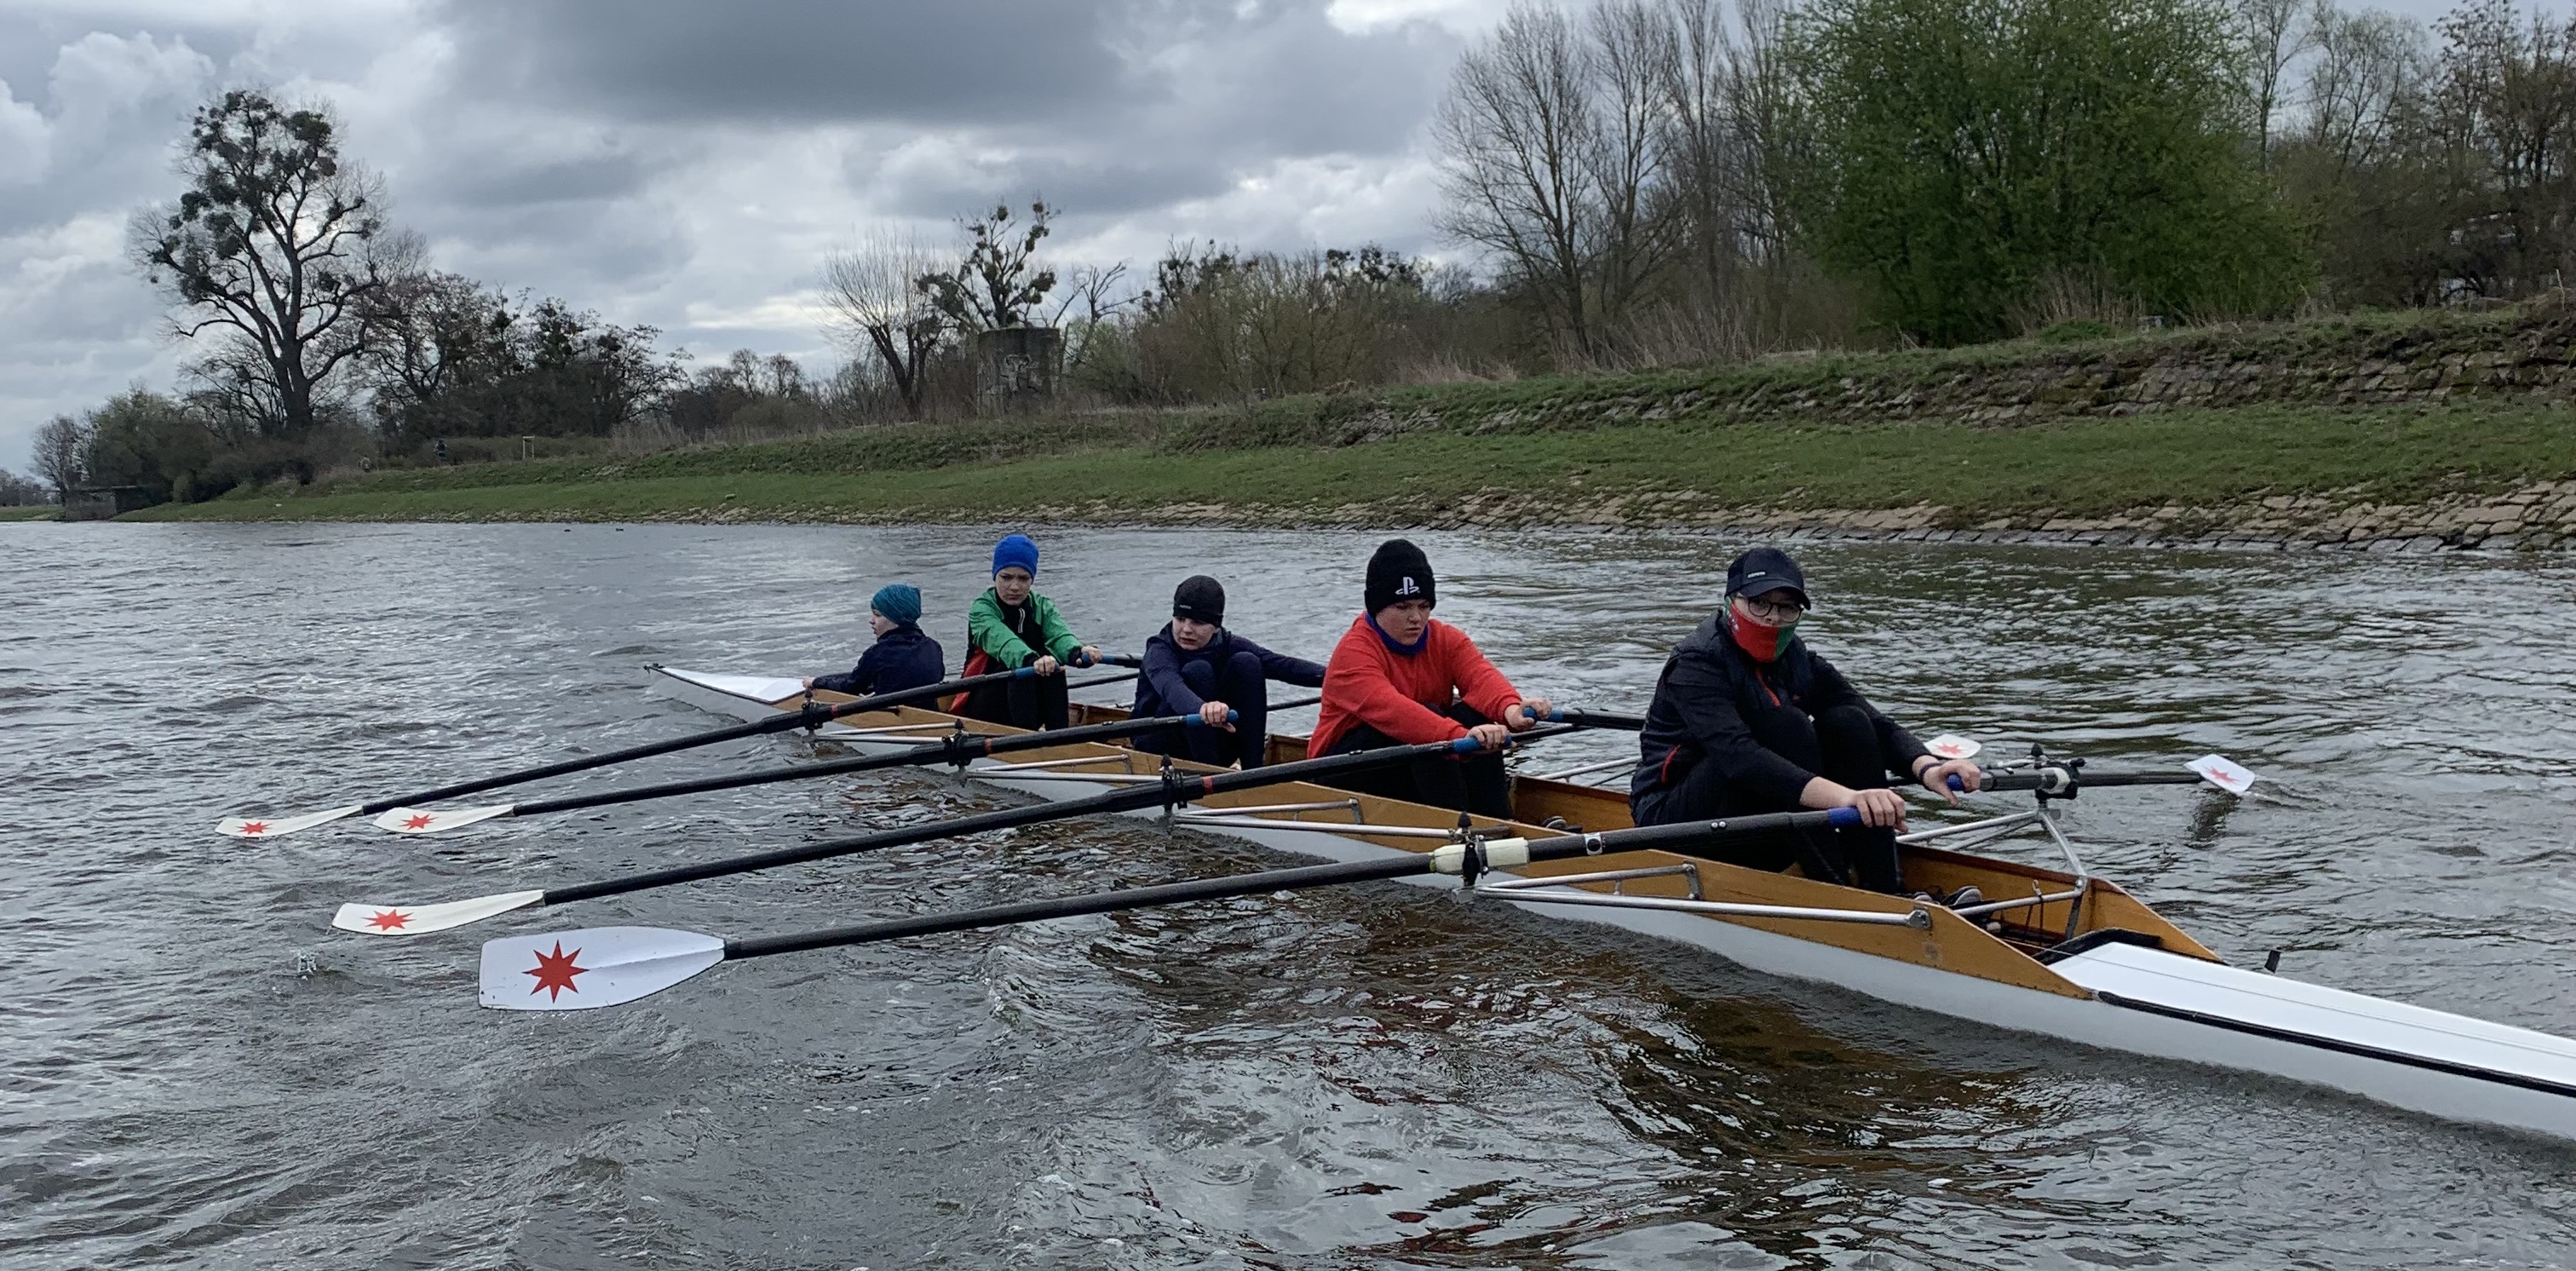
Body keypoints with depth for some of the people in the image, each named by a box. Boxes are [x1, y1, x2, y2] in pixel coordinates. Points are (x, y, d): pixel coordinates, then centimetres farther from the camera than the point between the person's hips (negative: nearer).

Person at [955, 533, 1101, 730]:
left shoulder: (1043, 608, 4)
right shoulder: (982, 609, -9)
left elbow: (1060, 635, -20)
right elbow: (1001, 640, -32)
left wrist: (1078, 651, -45)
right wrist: (1032, 661, -55)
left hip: (1030, 706, 4)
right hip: (983, 710, -4)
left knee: (1053, 660, -22)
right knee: (1019, 665, -30)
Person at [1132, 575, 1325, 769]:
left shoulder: (1228, 646, -4)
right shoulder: (1159, 650, -17)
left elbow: (1284, 665, -18)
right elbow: (1170, 686, -41)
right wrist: (1203, 708, -64)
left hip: (1214, 747, 4)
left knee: (1246, 663, -15)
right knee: (1197, 671, -26)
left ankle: (1253, 769, -19)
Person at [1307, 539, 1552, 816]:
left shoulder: (1446, 640, 2)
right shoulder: (1353, 653, -19)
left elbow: (1480, 674, -20)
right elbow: (1389, 709, -38)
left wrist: (1510, 707, -44)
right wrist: (1459, 736, -53)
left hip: (1424, 768, 6)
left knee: (1473, 715, -20)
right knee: (1424, 719, -29)